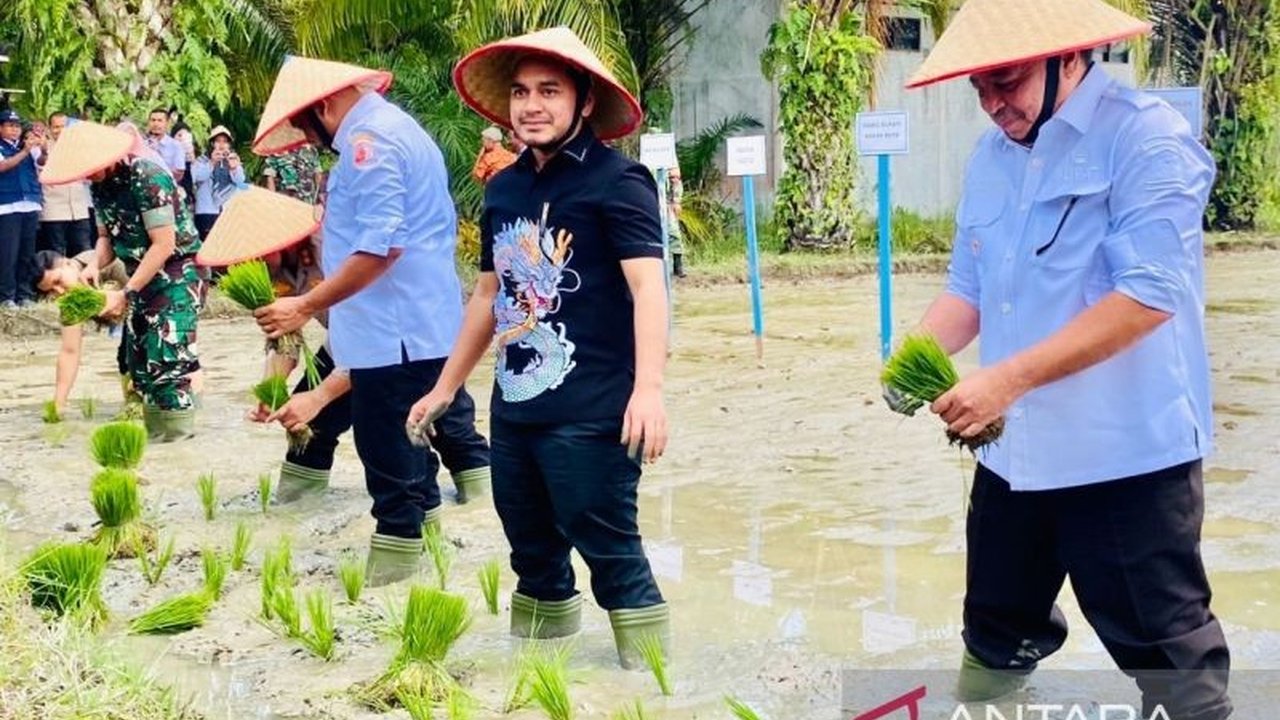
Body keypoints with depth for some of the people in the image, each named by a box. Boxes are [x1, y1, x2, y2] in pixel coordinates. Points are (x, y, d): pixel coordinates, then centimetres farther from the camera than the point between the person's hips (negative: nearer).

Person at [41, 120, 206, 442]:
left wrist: (126, 294, -23)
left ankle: (179, 439, -9)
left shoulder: (148, 177, -23)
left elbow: (164, 244, -24)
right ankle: (155, 436, 17)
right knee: (138, 361, 9)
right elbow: (107, 237, 10)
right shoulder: (100, 186, 1)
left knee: (167, 360, -15)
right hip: (144, 275, 9)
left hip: (179, 272, -8)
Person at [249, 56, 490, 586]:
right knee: (411, 443, 18)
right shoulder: (398, 127, 18)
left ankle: (395, 564, 1)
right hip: (429, 325, 11)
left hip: (393, 334, -11)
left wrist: (306, 307, -20)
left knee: (391, 462, -4)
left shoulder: (368, 140, -14)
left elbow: (381, 246, -24)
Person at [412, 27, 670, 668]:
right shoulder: (504, 188, 13)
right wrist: (446, 387, 24)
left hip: (591, 415, -7)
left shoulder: (615, 181, -9)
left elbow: (648, 285, -19)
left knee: (609, 553, -4)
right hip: (513, 408, 7)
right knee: (532, 554, 17)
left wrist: (647, 388, -31)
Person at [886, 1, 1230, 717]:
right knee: (997, 635, 20)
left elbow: (1149, 295, -23)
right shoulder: (992, 157, 10)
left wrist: (1007, 380, -26)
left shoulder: (1147, 140, -14)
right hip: (1013, 451, 7)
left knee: (1167, 654, 4)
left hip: (1127, 454, -7)